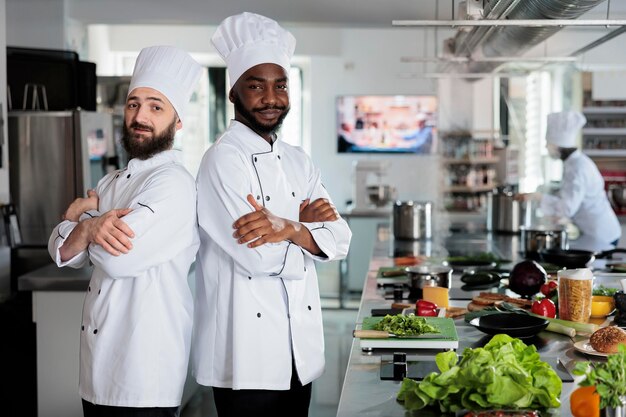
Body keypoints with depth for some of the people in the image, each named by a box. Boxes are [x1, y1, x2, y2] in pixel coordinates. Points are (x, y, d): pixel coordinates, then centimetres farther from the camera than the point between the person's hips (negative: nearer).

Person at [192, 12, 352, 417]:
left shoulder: (298, 160, 11)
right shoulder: (224, 159, -12)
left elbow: (339, 241, 2)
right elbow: (260, 258, -22)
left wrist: (286, 227, -16)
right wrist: (306, 226, -5)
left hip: (300, 349, 7)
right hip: (248, 356, -7)